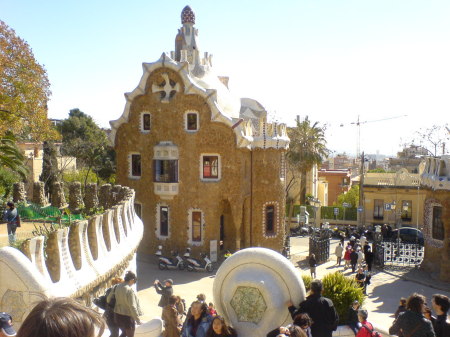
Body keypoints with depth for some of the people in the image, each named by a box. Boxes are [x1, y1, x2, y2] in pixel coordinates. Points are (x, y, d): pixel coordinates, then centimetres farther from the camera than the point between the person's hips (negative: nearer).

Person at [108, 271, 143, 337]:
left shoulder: (117, 287, -3)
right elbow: (132, 307, -23)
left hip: (118, 315, 7)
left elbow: (108, 298, 7)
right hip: (127, 317, -7)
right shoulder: (129, 290, -24)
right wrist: (137, 319, -16)